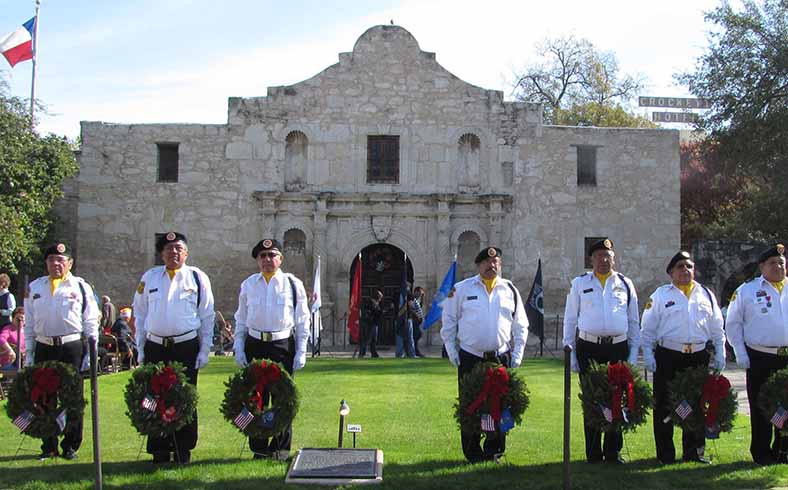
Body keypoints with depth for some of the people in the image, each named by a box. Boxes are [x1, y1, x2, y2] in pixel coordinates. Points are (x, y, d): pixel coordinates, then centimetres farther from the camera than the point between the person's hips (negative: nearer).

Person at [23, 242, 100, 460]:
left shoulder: (81, 287, 4)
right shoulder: (34, 288, 12)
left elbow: (91, 322, 3)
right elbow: (29, 323, 14)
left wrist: (91, 351, -3)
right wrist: (29, 353, 9)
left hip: (72, 347, -2)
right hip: (44, 349, 3)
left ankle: (71, 446, 12)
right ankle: (48, 447, 17)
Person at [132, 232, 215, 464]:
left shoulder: (197, 278, 3)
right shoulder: (149, 277, 8)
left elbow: (207, 317, 4)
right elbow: (140, 315, 12)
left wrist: (204, 351, -1)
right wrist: (141, 349, 7)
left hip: (187, 347, -2)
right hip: (155, 348, 2)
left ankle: (184, 451, 14)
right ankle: (159, 451, 15)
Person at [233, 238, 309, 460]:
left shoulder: (293, 284, 1)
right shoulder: (248, 285, 7)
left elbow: (302, 321, 3)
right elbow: (241, 320, 12)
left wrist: (301, 352, -2)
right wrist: (239, 349, 4)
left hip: (283, 345, -2)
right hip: (255, 345, 2)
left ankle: (281, 448, 13)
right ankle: (259, 448, 16)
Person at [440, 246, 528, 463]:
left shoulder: (510, 290, 9)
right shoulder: (462, 289, 3)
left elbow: (521, 326, 13)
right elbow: (448, 321, 6)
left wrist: (517, 354, 6)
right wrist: (452, 351, 1)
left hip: (501, 358, 2)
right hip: (470, 358, -1)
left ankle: (494, 451, 16)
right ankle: (473, 453, 11)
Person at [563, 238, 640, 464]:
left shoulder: (625, 284, 11)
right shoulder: (579, 284, 8)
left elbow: (634, 321, 13)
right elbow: (570, 320, 8)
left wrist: (633, 353, 7)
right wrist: (570, 352, 3)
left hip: (618, 347, 1)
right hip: (588, 348, -1)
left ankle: (613, 452, 13)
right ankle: (593, 454, 9)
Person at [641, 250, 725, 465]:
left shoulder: (706, 295, 12)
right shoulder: (660, 295, 4)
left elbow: (717, 329, 16)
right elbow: (647, 329, 3)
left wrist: (720, 354, 9)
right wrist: (648, 355, -4)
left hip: (698, 357, 3)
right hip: (668, 357, -3)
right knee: (664, 407, 0)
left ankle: (693, 452, 21)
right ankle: (666, 455, 9)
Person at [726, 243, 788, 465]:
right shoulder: (747, 290, 3)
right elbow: (733, 323, 5)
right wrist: (740, 353, -2)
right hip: (760, 358, -2)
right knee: (760, 407, 3)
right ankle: (761, 453, 13)